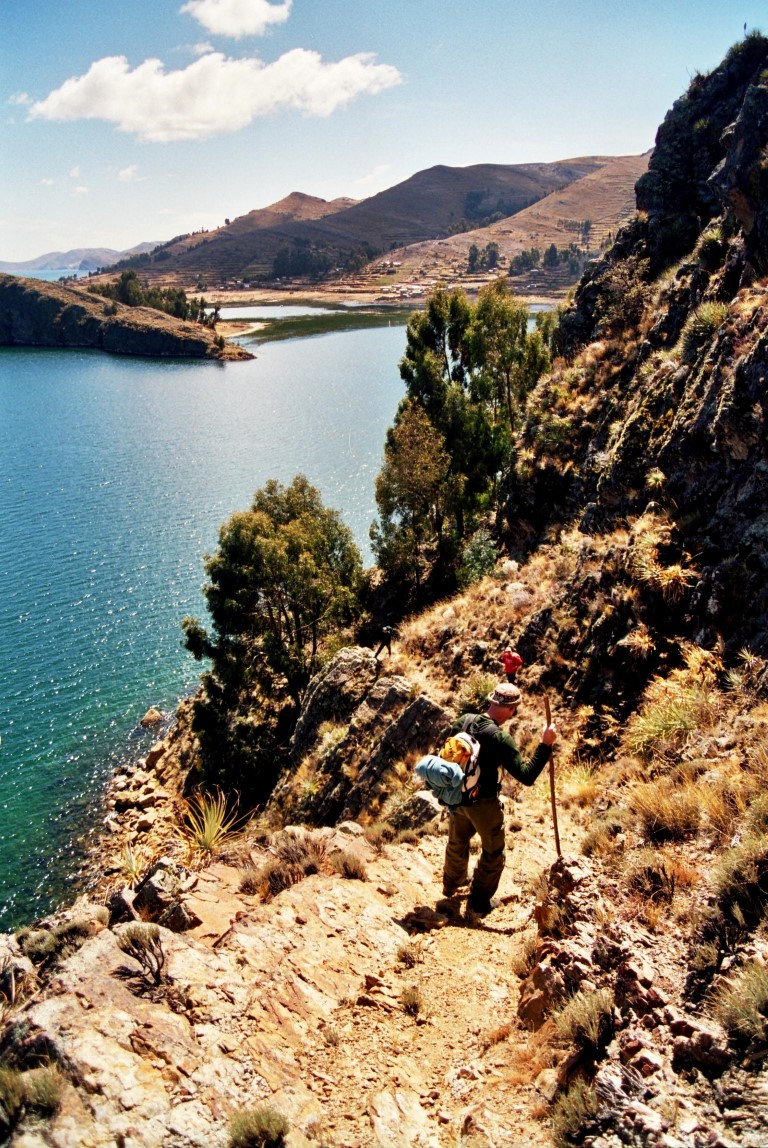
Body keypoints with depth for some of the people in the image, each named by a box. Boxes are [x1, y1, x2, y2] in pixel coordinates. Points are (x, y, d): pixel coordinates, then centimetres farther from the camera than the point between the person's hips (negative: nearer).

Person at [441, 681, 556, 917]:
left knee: (457, 842, 30)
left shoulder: (463, 721, -10)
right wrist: (546, 745, -24)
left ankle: (451, 884, 53)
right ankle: (479, 902, 29)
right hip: (483, 804, -6)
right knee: (492, 853, 18)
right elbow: (527, 776, -27)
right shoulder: (500, 738, -29)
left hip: (457, 797, 6)